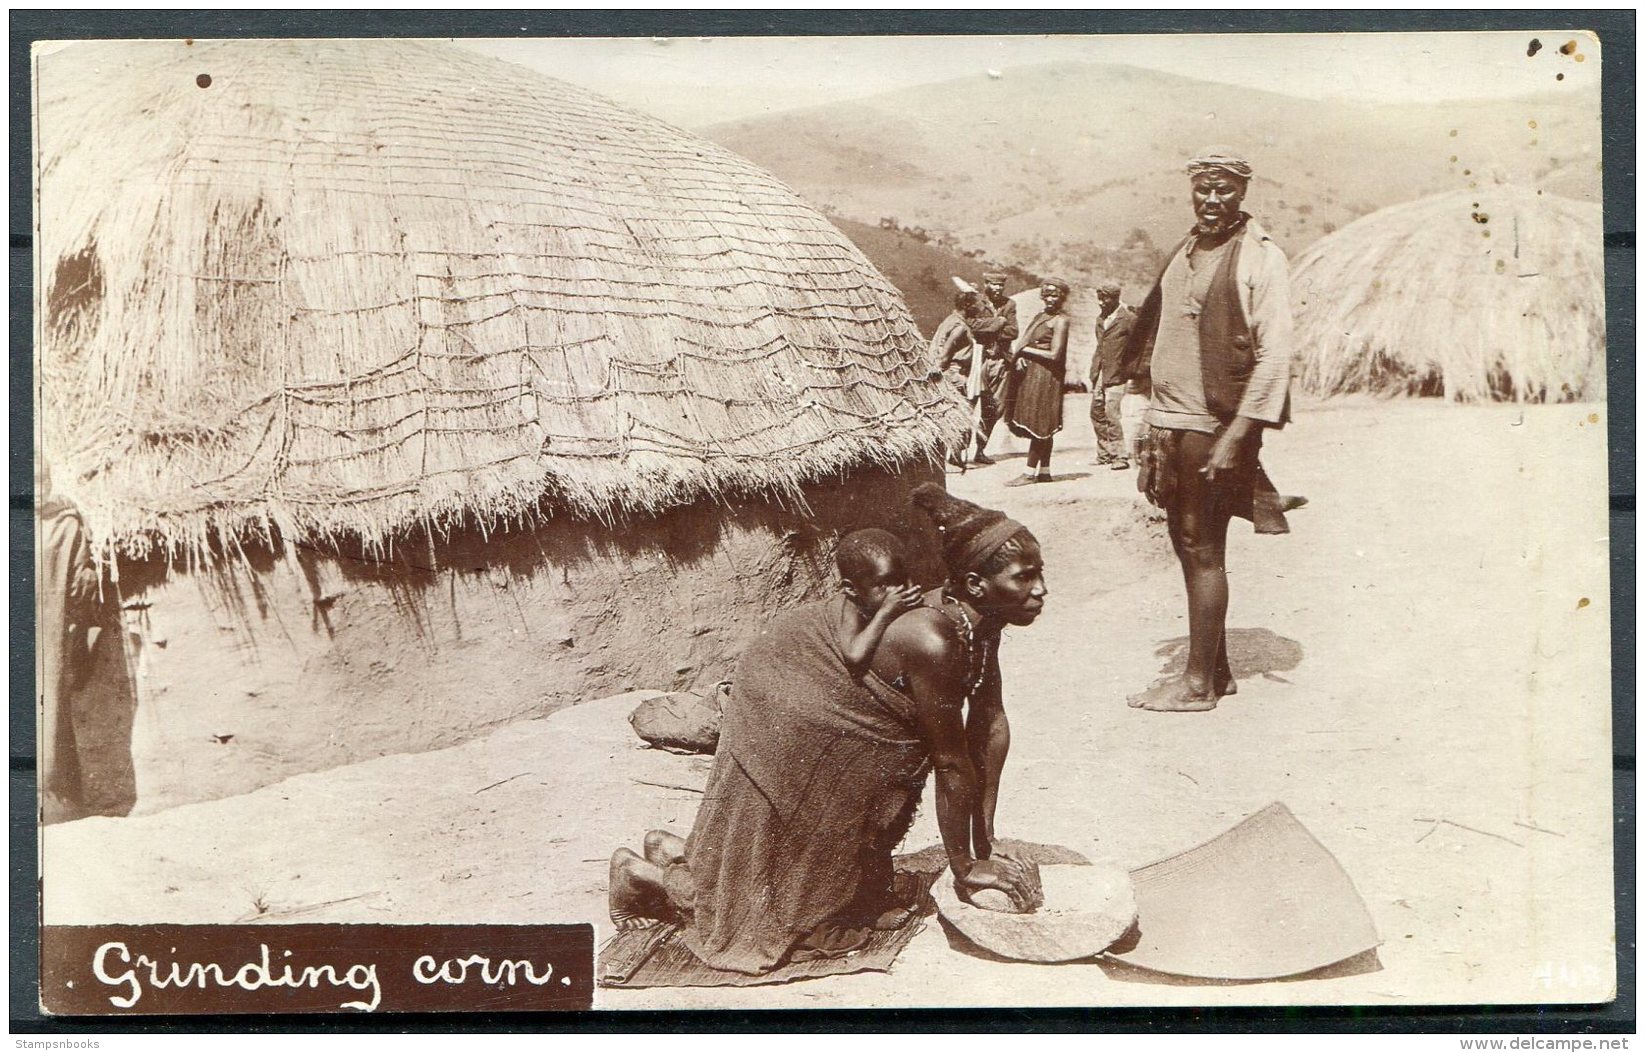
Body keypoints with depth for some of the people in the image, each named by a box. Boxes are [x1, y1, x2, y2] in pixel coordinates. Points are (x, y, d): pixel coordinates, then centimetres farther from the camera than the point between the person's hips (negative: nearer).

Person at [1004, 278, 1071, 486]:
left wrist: (1025, 350, -8)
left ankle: (1029, 472, -4)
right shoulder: (1039, 316, 16)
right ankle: (1044, 471, 14)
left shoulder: (1060, 321, -9)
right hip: (1030, 373, 8)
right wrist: (1019, 356, -9)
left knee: (1038, 424, -6)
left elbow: (1054, 355, -15)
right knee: (1042, 428, 10)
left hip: (1046, 376, -8)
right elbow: (1022, 342, 13)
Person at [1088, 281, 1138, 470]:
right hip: (1100, 375, 8)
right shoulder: (1100, 318, 15)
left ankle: (1121, 456, -5)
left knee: (1112, 414, -12)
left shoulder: (1128, 318, -7)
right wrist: (1094, 374, 17)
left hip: (1116, 376, -8)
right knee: (1097, 413, 9)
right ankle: (1104, 454, 19)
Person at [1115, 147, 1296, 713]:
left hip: (1215, 426, -7)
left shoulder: (1260, 258, -7)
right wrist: (1154, 424, 15)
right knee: (1187, 547, 11)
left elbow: (1274, 353, -13)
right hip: (1170, 422, 7)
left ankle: (1199, 682, 3)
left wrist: (1238, 434, -18)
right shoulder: (1183, 254, 15)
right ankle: (1215, 669, 21)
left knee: (1203, 549, -5)